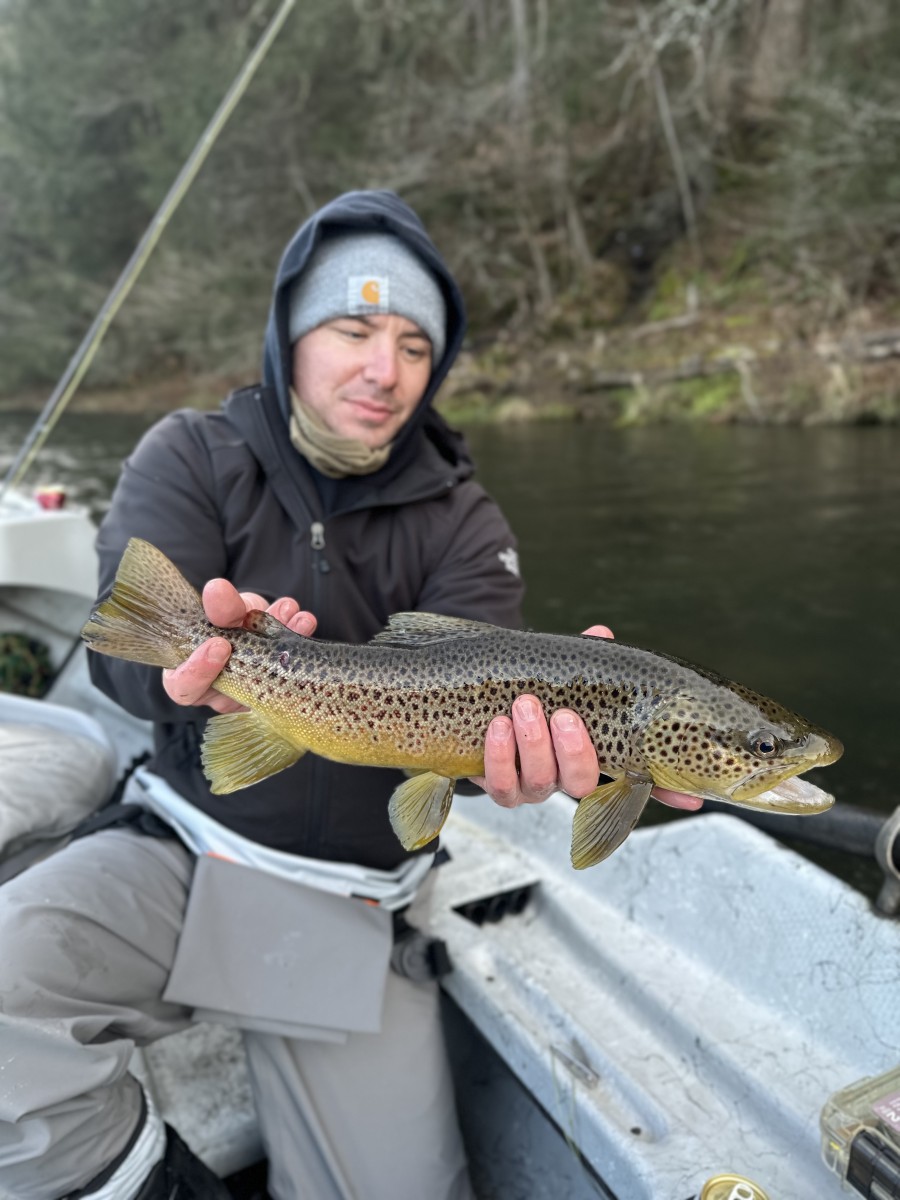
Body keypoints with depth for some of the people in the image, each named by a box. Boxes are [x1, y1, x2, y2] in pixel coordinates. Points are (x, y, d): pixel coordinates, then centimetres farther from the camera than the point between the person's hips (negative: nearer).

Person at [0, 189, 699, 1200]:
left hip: (352, 908, 1)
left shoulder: (462, 525, -3)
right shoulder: (193, 457, -2)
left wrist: (528, 730, -42)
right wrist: (202, 659, -40)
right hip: (181, 852, 0)